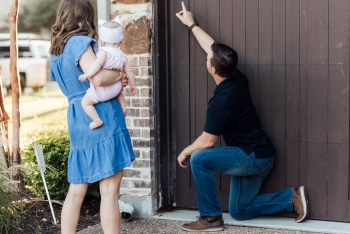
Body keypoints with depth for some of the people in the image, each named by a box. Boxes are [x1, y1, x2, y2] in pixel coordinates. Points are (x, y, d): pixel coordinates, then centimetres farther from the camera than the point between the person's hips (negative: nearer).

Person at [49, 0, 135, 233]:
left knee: (76, 190, 12)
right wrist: (120, 74, -5)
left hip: (78, 122, 8)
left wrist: (114, 79, 12)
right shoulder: (80, 42, -8)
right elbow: (98, 78, -24)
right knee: (110, 190, -5)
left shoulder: (56, 50, 17)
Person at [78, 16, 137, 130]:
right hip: (116, 86, 8)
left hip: (102, 89, -8)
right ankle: (123, 107, 34)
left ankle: (97, 120, -7)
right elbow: (129, 71, 11)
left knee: (85, 102, 1)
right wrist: (133, 85, 23)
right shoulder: (121, 55, 6)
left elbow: (98, 63, -34)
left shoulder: (103, 52, -15)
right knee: (118, 92, 42)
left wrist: (87, 74, -37)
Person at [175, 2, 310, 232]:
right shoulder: (237, 78, -1)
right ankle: (292, 197, 9)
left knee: (199, 158, -15)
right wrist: (192, 24, 24)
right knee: (239, 211, 16)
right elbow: (213, 48, 15)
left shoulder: (222, 100, -25)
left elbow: (207, 141, -18)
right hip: (258, 156, 9)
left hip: (252, 157, -9)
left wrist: (185, 151, 1)